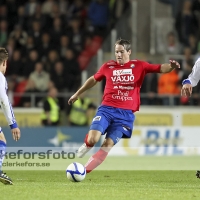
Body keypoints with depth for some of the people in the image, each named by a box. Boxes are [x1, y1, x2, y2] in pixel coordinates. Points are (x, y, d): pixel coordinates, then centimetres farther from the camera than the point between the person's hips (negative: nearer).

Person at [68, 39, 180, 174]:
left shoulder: (139, 66, 4)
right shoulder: (108, 66, 8)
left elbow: (161, 69, -2)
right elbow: (94, 80, 23)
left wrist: (171, 66, -25)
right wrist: (77, 94, 32)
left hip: (126, 114, 0)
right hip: (107, 109, 0)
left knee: (108, 144, -8)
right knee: (93, 140, -18)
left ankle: (84, 171, 3)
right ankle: (87, 144, 20)